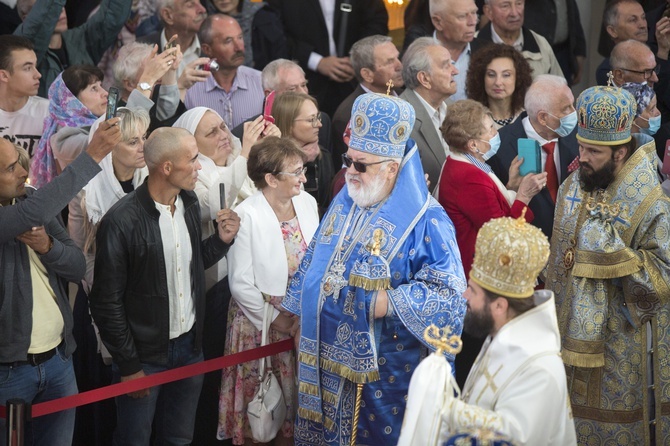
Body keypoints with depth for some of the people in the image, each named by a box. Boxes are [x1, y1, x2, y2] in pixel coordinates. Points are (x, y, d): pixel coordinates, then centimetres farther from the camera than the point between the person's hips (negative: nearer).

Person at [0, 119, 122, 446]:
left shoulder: (31, 201, 2)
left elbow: (78, 268, 5)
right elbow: (34, 213, -39)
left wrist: (47, 246, -17)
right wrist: (92, 156, -34)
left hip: (58, 359, 6)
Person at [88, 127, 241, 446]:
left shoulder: (190, 204, 0)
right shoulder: (122, 221, -21)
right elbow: (107, 301, -15)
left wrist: (222, 239, -4)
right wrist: (128, 365, -11)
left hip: (189, 347, 6)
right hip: (144, 356, -6)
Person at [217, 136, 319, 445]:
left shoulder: (307, 203, 0)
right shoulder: (247, 216, -16)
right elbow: (241, 284, -14)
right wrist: (275, 319, -12)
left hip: (303, 321, 5)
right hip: (260, 323, -5)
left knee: (295, 394, 11)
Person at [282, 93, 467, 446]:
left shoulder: (425, 221, -17)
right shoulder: (344, 202, 6)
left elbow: (448, 294, -22)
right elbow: (314, 265, 17)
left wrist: (388, 304, -27)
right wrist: (301, 319, 16)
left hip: (384, 369, -7)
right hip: (328, 357, 7)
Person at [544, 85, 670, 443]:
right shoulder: (573, 186, 1)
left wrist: (612, 242, -26)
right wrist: (554, 315, 15)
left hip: (620, 343, -6)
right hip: (572, 332, 6)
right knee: (575, 412, 16)